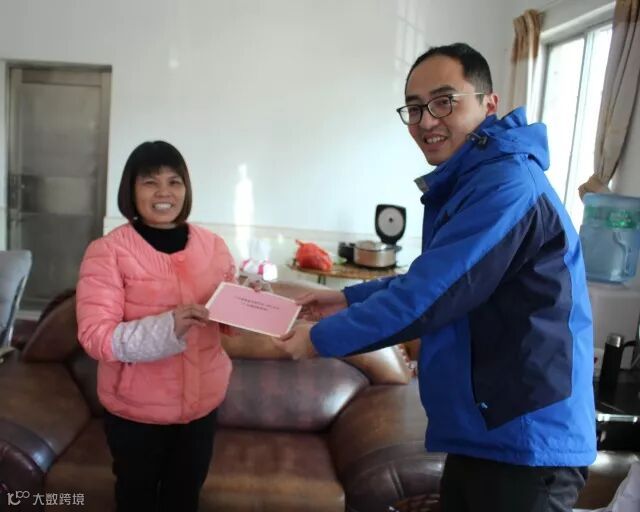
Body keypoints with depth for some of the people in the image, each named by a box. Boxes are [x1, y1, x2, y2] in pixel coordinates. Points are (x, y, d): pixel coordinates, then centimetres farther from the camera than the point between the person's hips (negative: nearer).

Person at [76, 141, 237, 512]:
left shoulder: (213, 245, -3)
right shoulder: (107, 251, -16)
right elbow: (95, 336, -22)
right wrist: (166, 328, -36)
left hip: (202, 404, 4)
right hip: (136, 409, -3)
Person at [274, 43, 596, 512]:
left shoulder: (507, 184, -22)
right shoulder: (469, 182, 12)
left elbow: (428, 297, -25)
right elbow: (434, 279, 18)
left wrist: (323, 337, -13)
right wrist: (349, 298, 9)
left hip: (525, 441, -9)